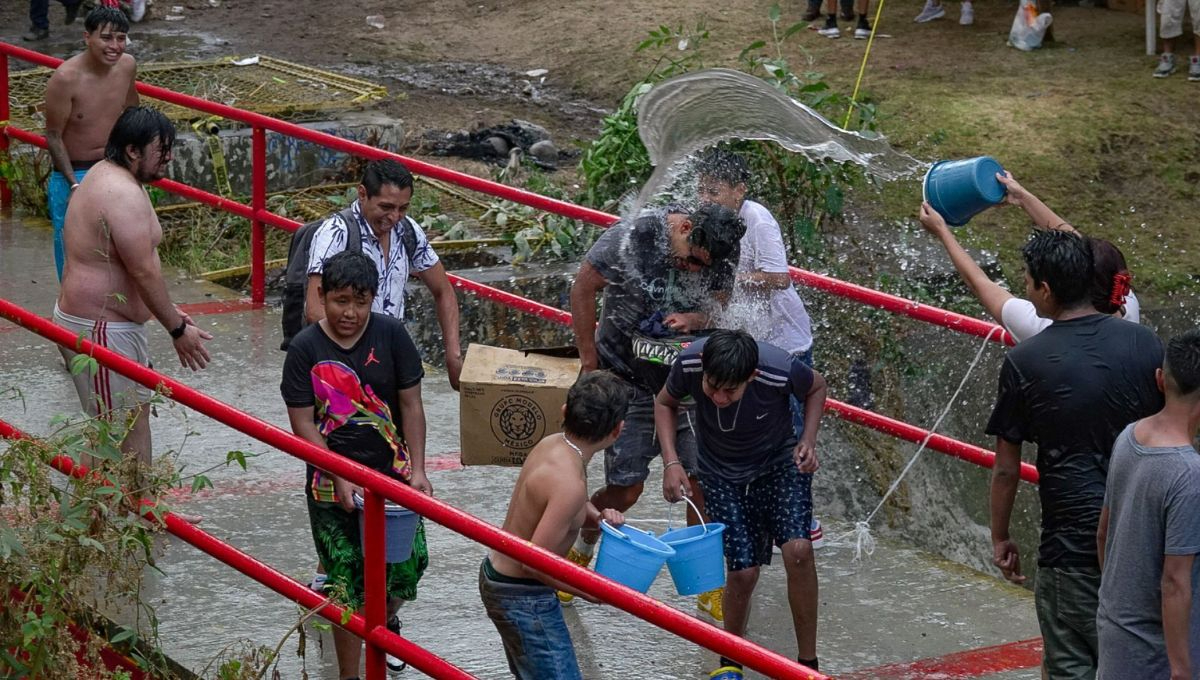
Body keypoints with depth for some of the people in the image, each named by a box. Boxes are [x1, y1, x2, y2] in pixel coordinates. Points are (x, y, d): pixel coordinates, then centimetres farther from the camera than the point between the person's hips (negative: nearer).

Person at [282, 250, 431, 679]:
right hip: (333, 486, -2)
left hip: (392, 474, 2)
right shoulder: (305, 349, -11)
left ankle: (386, 621, 45)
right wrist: (339, 479, -18)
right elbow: (303, 423, -10)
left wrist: (417, 469, -9)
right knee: (348, 583, 0)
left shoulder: (390, 334, -5)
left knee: (407, 566, 10)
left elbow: (410, 405, -1)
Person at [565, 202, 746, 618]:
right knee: (625, 490, -4)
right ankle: (579, 550, 27)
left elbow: (717, 306, 5)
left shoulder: (721, 258, -8)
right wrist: (589, 361, -6)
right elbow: (583, 290, -9)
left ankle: (706, 585, 13)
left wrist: (694, 319, -20)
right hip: (626, 380, -3)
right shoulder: (629, 240, -20)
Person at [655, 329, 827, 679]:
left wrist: (808, 442, -20)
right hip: (722, 473, 1)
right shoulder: (689, 363, -29)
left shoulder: (781, 370, -33)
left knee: (798, 549, -23)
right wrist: (671, 462, -17)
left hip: (780, 462, -1)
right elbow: (665, 402, -5)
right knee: (743, 570, -8)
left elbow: (817, 387, -7)